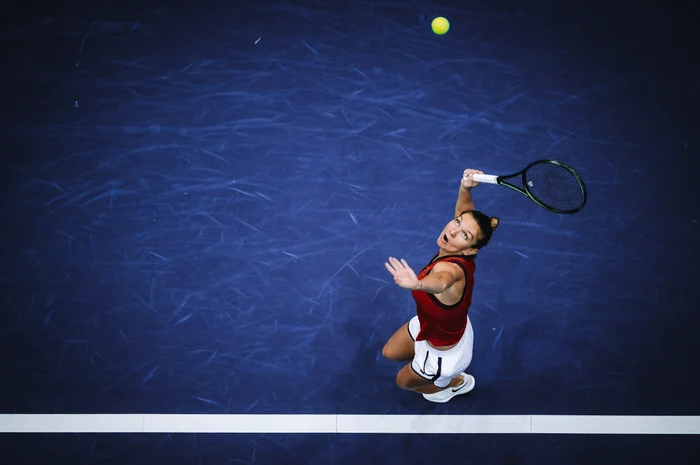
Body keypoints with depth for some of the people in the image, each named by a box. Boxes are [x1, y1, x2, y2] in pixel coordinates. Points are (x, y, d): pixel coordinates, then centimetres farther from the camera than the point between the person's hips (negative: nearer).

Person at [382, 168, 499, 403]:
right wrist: (465, 187, -29)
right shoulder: (459, 257, -25)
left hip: (444, 351, -7)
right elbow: (464, 209, -7)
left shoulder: (452, 268, -47)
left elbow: (441, 282, -74)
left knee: (404, 381, 24)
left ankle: (456, 382, 48)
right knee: (389, 353, 31)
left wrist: (418, 284, -96)